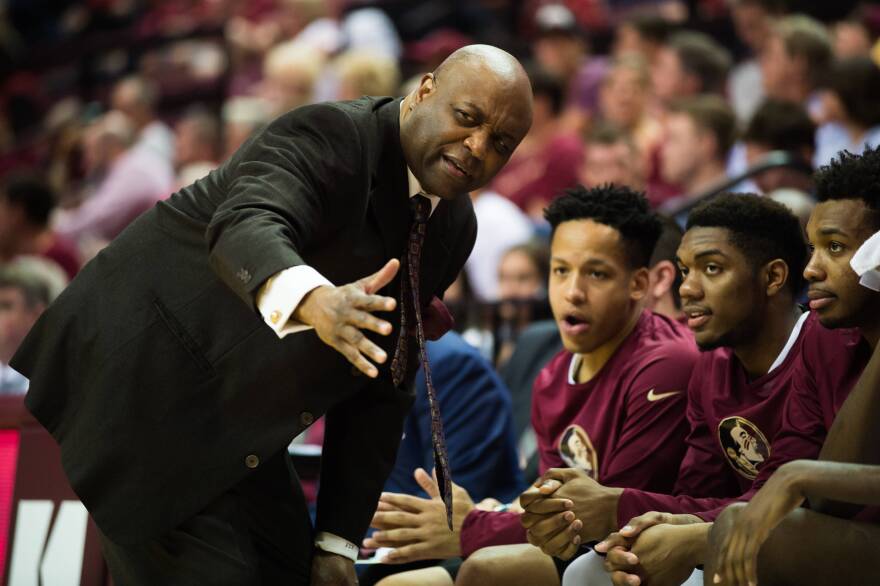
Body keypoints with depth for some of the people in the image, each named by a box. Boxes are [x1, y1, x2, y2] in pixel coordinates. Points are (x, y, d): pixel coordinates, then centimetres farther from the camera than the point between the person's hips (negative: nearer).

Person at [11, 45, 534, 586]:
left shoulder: (454, 228, 5)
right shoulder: (328, 137, -19)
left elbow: (382, 387, 7)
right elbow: (244, 227, -40)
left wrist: (340, 542, 2)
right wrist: (315, 302, -62)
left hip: (232, 428, 9)